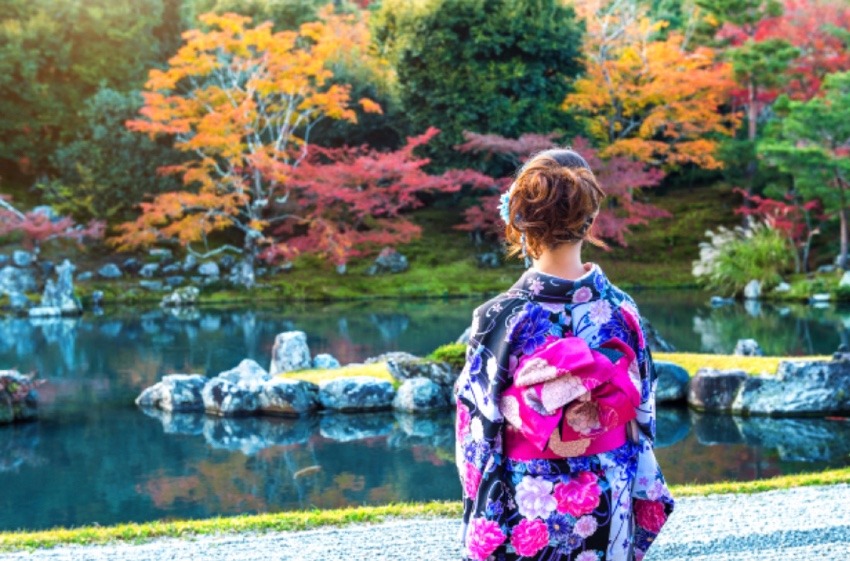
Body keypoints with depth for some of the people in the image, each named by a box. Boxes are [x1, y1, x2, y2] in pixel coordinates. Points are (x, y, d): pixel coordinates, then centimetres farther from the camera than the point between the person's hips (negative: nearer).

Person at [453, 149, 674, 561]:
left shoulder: (500, 318, -15)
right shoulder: (621, 310, -6)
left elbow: (477, 427, -9)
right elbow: (643, 412, 2)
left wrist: (480, 522, 3)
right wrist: (639, 509, 14)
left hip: (525, 508, -3)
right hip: (605, 506, 3)